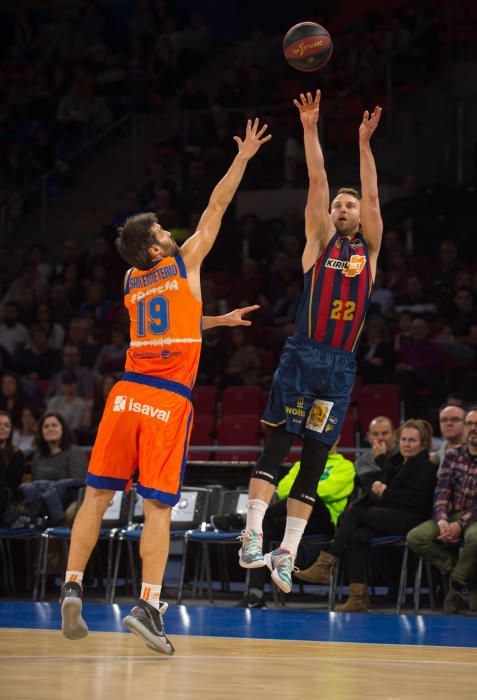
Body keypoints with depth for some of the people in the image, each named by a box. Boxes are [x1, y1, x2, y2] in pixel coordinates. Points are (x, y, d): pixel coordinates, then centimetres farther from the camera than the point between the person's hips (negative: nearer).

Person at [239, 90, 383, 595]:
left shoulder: (369, 250, 15)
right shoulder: (320, 241, 9)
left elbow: (372, 194, 7)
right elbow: (317, 182, 3)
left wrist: (364, 144, 4)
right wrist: (310, 130, -3)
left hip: (341, 366, 3)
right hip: (301, 357, -3)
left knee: (314, 461, 3)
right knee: (276, 447, -11)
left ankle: (286, 552, 4)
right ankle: (252, 536, -16)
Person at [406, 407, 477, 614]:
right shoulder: (453, 455, 9)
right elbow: (442, 492, 1)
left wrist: (460, 525, -24)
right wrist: (442, 522, -17)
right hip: (452, 515, 5)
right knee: (415, 538, -21)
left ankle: (457, 583, -12)